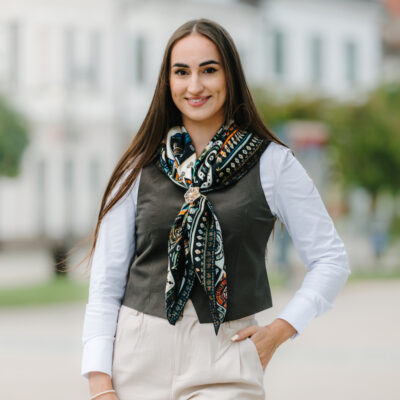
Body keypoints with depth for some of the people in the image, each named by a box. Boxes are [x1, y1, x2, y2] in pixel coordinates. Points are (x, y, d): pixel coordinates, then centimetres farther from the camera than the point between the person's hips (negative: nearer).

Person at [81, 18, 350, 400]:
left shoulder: (272, 163, 2)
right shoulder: (139, 168, 5)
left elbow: (331, 259, 7)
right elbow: (106, 282, 4)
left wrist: (278, 331, -2)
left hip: (224, 358, -1)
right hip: (139, 357, 2)